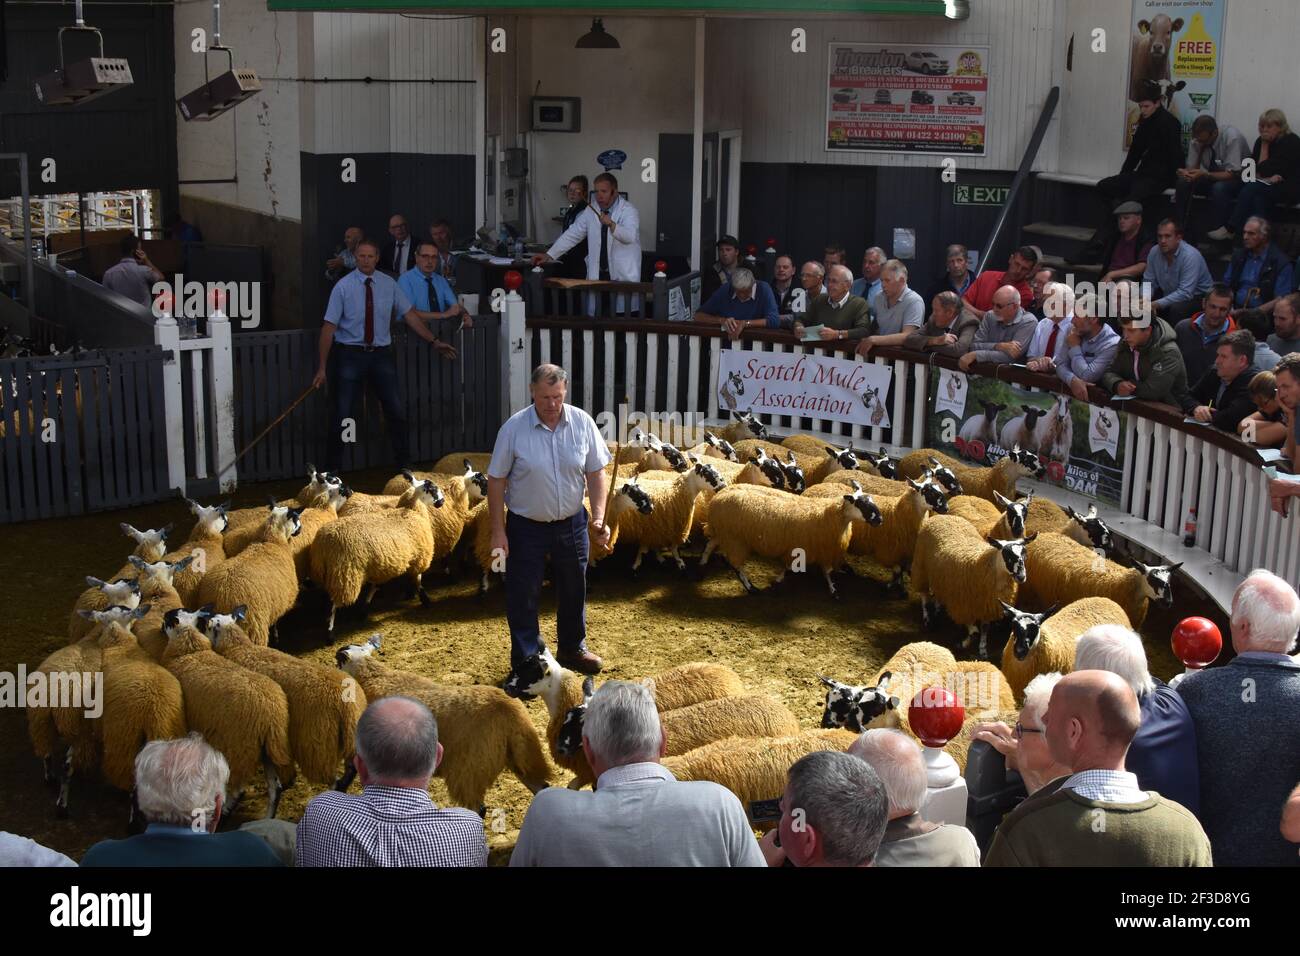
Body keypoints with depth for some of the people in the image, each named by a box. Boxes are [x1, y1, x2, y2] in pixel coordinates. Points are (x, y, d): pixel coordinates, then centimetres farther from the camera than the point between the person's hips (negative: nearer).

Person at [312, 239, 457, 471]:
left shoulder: (389, 284, 1)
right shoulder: (343, 287, -8)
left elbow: (410, 314, 7)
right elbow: (329, 327, -9)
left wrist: (434, 341, 2)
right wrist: (322, 368, -12)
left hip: (381, 354, 3)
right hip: (351, 354, -3)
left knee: (397, 412, 7)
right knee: (342, 415, 1)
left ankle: (404, 465, 23)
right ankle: (334, 470, 15)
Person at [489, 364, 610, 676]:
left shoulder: (582, 423, -8)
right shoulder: (514, 428, -15)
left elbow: (596, 473, -1)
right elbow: (496, 481, -9)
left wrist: (598, 517, -11)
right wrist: (498, 532, -10)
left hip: (571, 523, 3)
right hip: (526, 526, -3)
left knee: (573, 590, 18)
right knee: (523, 596, 4)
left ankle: (572, 649, 39)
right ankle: (525, 662, 19)